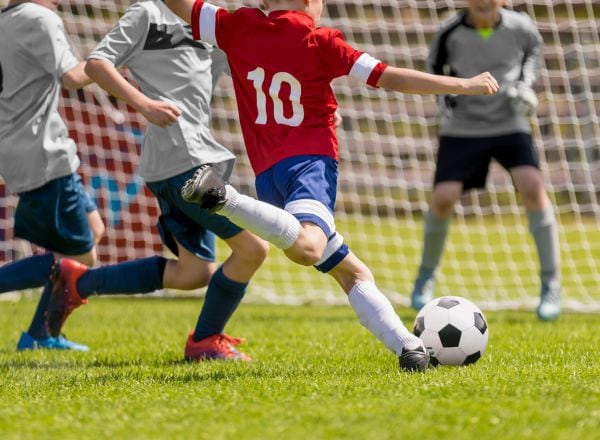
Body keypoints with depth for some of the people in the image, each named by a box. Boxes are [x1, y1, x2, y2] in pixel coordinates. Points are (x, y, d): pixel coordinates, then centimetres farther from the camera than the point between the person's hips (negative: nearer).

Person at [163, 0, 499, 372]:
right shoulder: (318, 41, 1)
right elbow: (390, 78, 1)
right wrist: (464, 85, 8)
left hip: (267, 172, 7)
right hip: (310, 159, -6)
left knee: (352, 272, 10)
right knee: (307, 247, -35)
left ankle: (407, 346, 1)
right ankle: (224, 198, -44)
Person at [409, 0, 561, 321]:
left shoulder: (519, 27, -10)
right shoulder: (450, 33, -12)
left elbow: (535, 49, 14)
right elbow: (434, 67, 8)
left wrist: (525, 83, -1)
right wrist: (445, 96, -9)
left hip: (510, 124, 0)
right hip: (462, 128, 0)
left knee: (532, 187, -22)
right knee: (443, 197, -14)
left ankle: (551, 285, -10)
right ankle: (426, 277, 14)